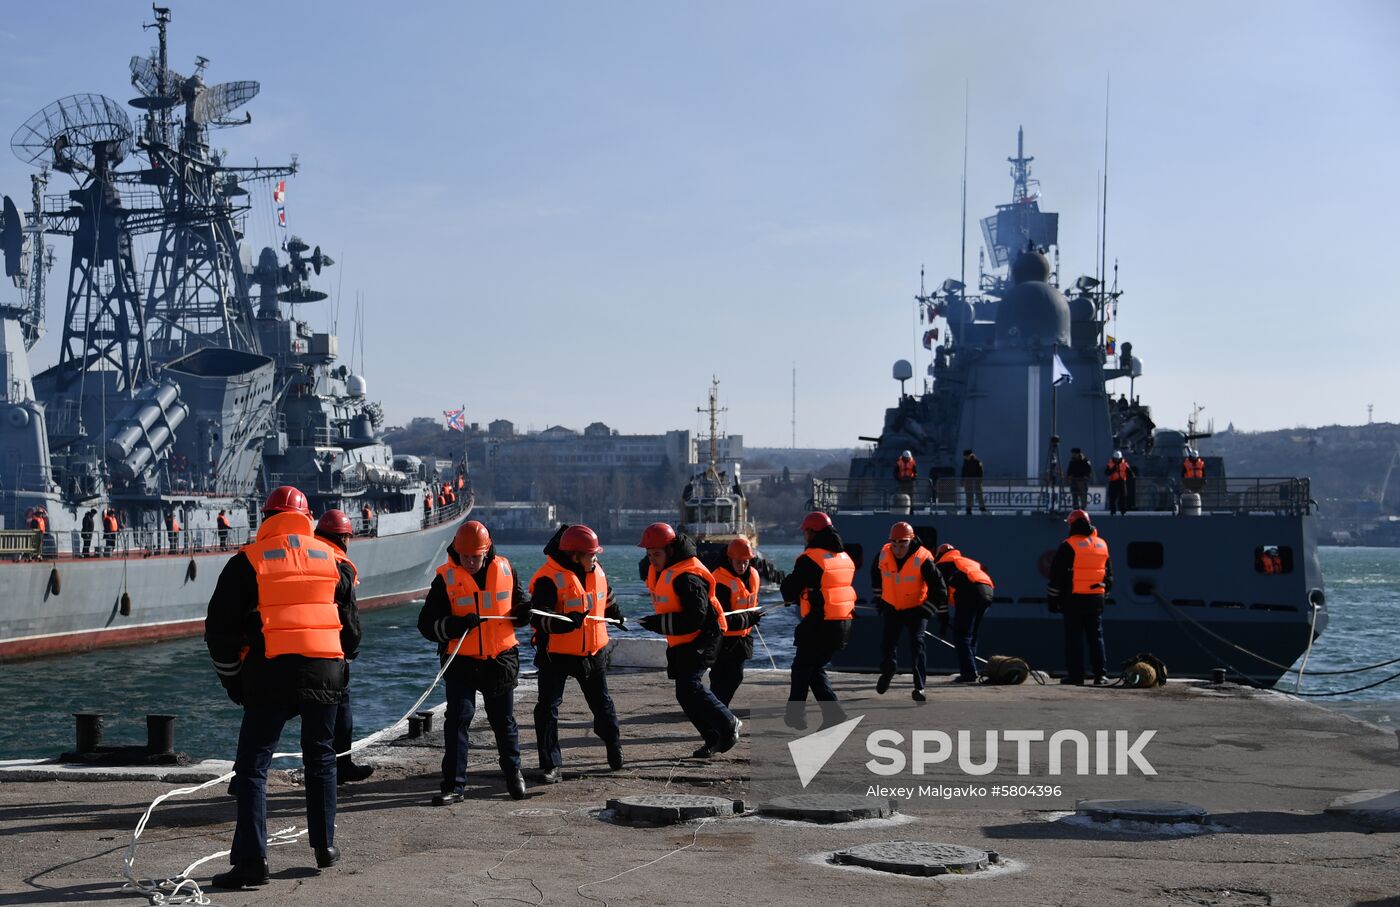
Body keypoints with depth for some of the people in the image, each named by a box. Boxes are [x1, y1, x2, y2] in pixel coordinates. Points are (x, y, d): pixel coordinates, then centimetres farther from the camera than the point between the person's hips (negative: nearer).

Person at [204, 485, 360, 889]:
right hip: (325, 674, 4)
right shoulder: (333, 560, 10)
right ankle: (325, 846, 26)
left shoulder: (248, 561, 0)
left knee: (252, 766, 0)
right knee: (321, 758, 20)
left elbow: (220, 628, 0)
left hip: (270, 675, -3)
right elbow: (351, 628, 15)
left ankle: (251, 860, -8)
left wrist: (232, 678, 11)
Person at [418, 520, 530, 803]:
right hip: (461, 662, -2)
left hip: (500, 660, 2)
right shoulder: (446, 578, -7)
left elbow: (520, 604, 15)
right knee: (458, 719, -9)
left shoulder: (504, 570, 0)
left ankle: (513, 771, 35)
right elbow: (427, 624, -8)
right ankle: (453, 785, -2)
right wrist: (456, 625, -25)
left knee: (504, 720, 13)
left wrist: (526, 610, -9)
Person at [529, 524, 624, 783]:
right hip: (557, 654, -5)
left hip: (593, 652, 6)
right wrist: (564, 622, -43)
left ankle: (614, 747, 41)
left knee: (601, 701, 19)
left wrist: (616, 616, 40)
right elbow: (537, 617, -28)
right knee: (548, 706, -8)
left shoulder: (596, 572, 1)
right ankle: (550, 764, 0)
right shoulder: (549, 579, -22)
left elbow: (606, 599, 23)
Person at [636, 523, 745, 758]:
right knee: (686, 691, 11)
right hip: (679, 642, 10)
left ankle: (728, 725, -5)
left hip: (701, 639, -10)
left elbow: (695, 619, -29)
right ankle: (712, 738, 19)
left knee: (689, 688, -18)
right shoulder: (659, 570, 6)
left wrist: (659, 623, -29)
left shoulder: (688, 577, -25)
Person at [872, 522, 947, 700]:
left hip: (916, 609, -4)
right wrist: (879, 599, 14)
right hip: (891, 607, 4)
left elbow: (938, 588, -16)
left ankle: (919, 687, -14)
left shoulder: (922, 560, -25)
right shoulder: (883, 555, -12)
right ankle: (887, 672, 42)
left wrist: (926, 610, -14)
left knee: (916, 645, -15)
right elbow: (876, 575, 12)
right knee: (888, 643, 12)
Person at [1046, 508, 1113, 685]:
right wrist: (1105, 592, 28)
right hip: (1096, 599, 5)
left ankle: (1075, 674, -2)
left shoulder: (1068, 546, -7)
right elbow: (1109, 574, 20)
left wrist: (1053, 599, 0)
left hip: (1074, 599, -5)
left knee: (1074, 637, 0)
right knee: (1096, 636, 9)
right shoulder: (1102, 545, 11)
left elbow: (1056, 575, -7)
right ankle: (1100, 674, 6)